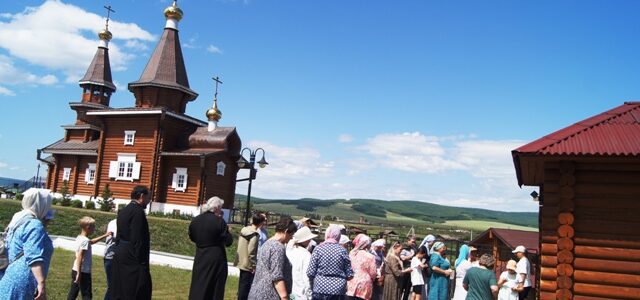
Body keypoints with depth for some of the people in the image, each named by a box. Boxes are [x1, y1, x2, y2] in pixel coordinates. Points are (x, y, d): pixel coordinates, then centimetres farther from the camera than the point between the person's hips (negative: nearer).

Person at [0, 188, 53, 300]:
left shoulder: (18, 222, 18)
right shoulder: (34, 225, -13)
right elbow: (34, 257, -24)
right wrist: (41, 283, -28)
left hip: (10, 280, 10)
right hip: (21, 284, -10)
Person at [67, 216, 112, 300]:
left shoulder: (79, 238, 8)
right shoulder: (85, 240, -19)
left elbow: (91, 241, 27)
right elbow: (80, 258, -23)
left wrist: (104, 235, 25)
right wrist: (79, 274, -22)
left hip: (75, 270, 9)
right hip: (83, 272, -9)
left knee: (73, 293, 13)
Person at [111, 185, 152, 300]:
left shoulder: (123, 210, 13)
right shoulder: (138, 211, -16)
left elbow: (118, 236, 17)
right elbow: (137, 239, -20)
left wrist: (119, 254, 21)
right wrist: (141, 261, -17)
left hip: (120, 255, 10)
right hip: (131, 257, -10)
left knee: (119, 290, 13)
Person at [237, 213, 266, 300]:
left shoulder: (244, 230, 3)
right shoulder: (255, 234, -21)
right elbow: (251, 252, -24)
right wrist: (254, 265, -16)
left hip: (242, 263, 8)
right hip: (249, 265, -8)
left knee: (242, 284, 19)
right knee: (246, 286, 1)